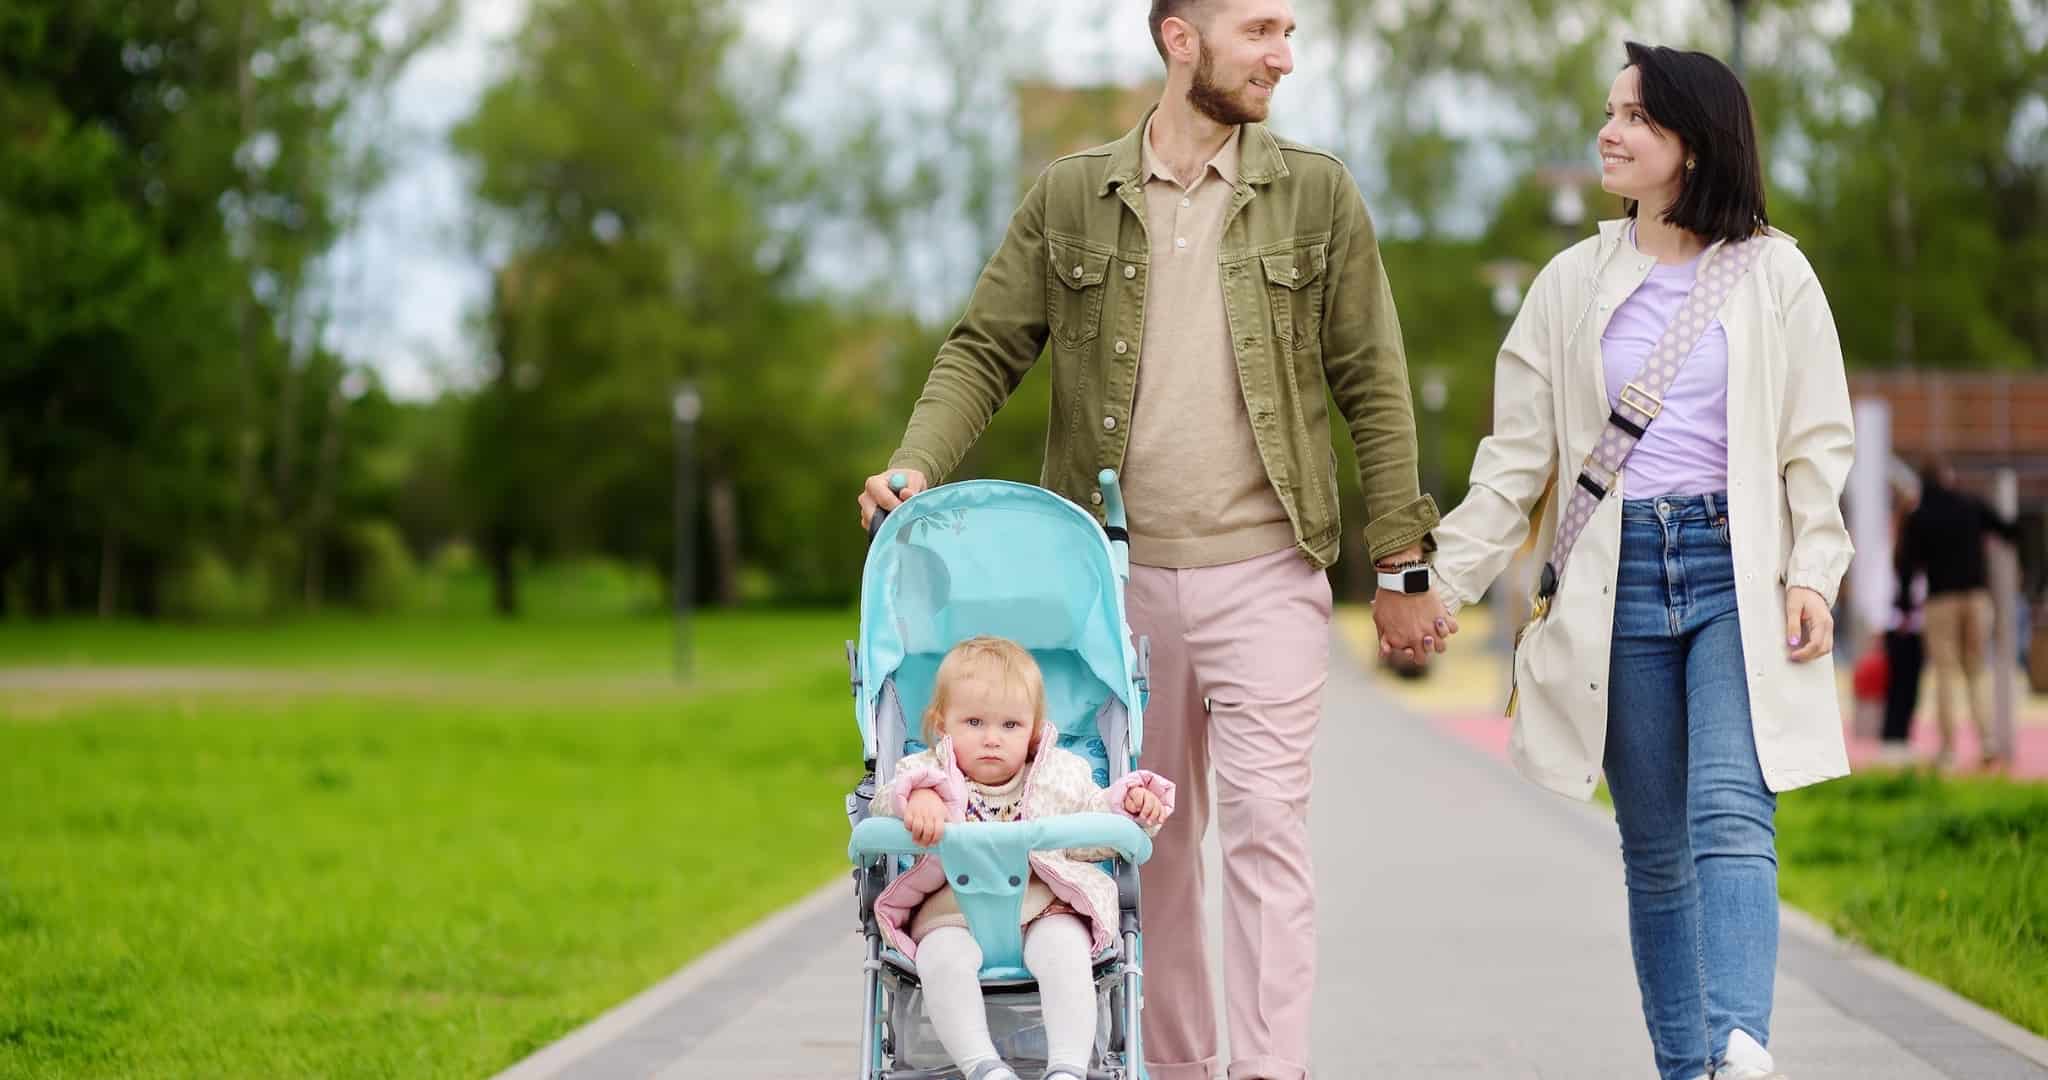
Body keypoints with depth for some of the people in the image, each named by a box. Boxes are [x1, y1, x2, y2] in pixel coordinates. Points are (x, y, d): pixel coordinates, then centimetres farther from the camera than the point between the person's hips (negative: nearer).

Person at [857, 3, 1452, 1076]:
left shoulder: (1316, 193, 4)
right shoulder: (1069, 197, 5)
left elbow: (1372, 387, 4)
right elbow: (985, 348, 6)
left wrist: (1402, 565, 2)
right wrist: (917, 463, -12)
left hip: (1263, 573, -2)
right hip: (1120, 575, 2)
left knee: (1265, 825, -10)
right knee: (1151, 836, 10)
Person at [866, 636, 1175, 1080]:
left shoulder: (1058, 777, 14)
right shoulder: (930, 774, 8)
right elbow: (886, 800, -10)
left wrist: (1130, 802, -3)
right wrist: (918, 797, -34)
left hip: (1042, 909, 1)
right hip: (952, 910, -1)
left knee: (1066, 948, -31)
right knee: (942, 957, -33)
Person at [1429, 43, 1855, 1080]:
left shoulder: (1772, 274, 4)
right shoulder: (1575, 281, 10)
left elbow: (1818, 442, 4)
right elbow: (1515, 454, 9)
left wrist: (1813, 572, -9)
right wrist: (1447, 581, 1)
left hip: (1735, 572, -3)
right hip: (1617, 576, 3)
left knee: (1731, 818, -18)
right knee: (1656, 849, 5)